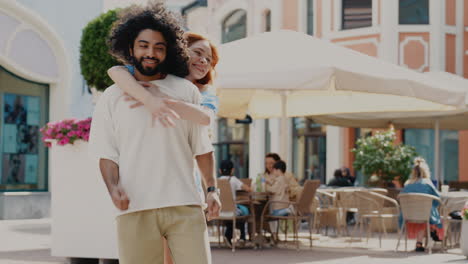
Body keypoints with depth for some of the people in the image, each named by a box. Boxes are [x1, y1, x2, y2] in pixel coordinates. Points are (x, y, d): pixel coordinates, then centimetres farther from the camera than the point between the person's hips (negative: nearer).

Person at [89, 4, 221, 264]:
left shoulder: (186, 91, 12)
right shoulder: (112, 97, 10)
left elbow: (201, 146, 16)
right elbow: (107, 154, 6)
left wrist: (212, 188, 9)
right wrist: (114, 187, -11)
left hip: (184, 205, 0)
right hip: (134, 208, 0)